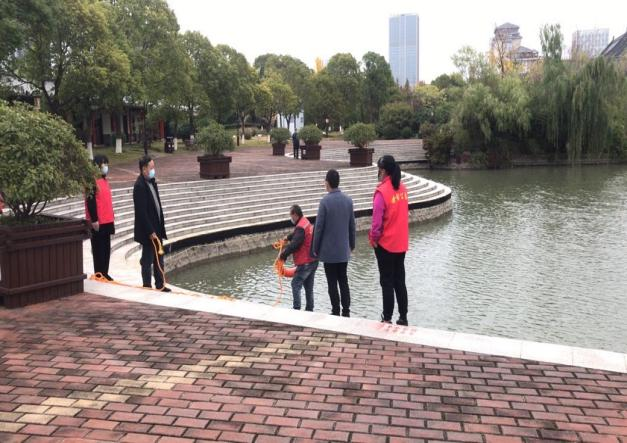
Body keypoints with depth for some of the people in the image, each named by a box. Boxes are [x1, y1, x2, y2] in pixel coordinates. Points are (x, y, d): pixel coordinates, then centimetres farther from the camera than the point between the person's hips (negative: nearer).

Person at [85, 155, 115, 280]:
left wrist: (112, 218, 19)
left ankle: (105, 273, 22)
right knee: (98, 249, 0)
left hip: (107, 221, 9)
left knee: (106, 248, 13)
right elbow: (90, 201, -18)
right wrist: (94, 220, -20)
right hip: (98, 222, -9)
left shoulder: (105, 180, 15)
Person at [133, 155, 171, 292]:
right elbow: (141, 212, -20)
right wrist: (150, 232, -19)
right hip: (148, 232, -9)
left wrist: (160, 228, 12)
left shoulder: (151, 182, 9)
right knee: (147, 260, 2)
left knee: (158, 259, 15)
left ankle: (160, 285, 24)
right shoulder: (140, 186, -18)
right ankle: (147, 287, 12)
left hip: (156, 228, 9)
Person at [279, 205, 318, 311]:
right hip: (313, 261, 10)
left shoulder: (300, 227, -20)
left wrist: (283, 255, -15)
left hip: (305, 263, -10)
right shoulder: (306, 222, 12)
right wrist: (288, 237, 45)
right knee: (309, 287, 15)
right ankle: (309, 309, 21)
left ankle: (296, 308, -4)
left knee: (296, 284, -4)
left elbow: (294, 245, -24)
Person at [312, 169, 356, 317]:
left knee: (332, 282, 4)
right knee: (343, 280, 13)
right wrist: (352, 244, 18)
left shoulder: (325, 201, -15)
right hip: (344, 249, 5)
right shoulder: (348, 200, 0)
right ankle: (346, 311, 15)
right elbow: (352, 225, 7)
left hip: (328, 250, -5)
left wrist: (315, 248, -2)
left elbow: (319, 226, -12)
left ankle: (336, 311, 10)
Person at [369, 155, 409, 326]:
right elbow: (404, 214, 9)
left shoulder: (382, 191, -19)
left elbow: (377, 220, -19)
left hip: (385, 244, -6)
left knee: (387, 282, 4)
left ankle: (387, 319, 9)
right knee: (400, 281, 14)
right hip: (401, 243, 6)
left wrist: (374, 238, -4)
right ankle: (403, 318, 20)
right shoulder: (402, 189, 2)